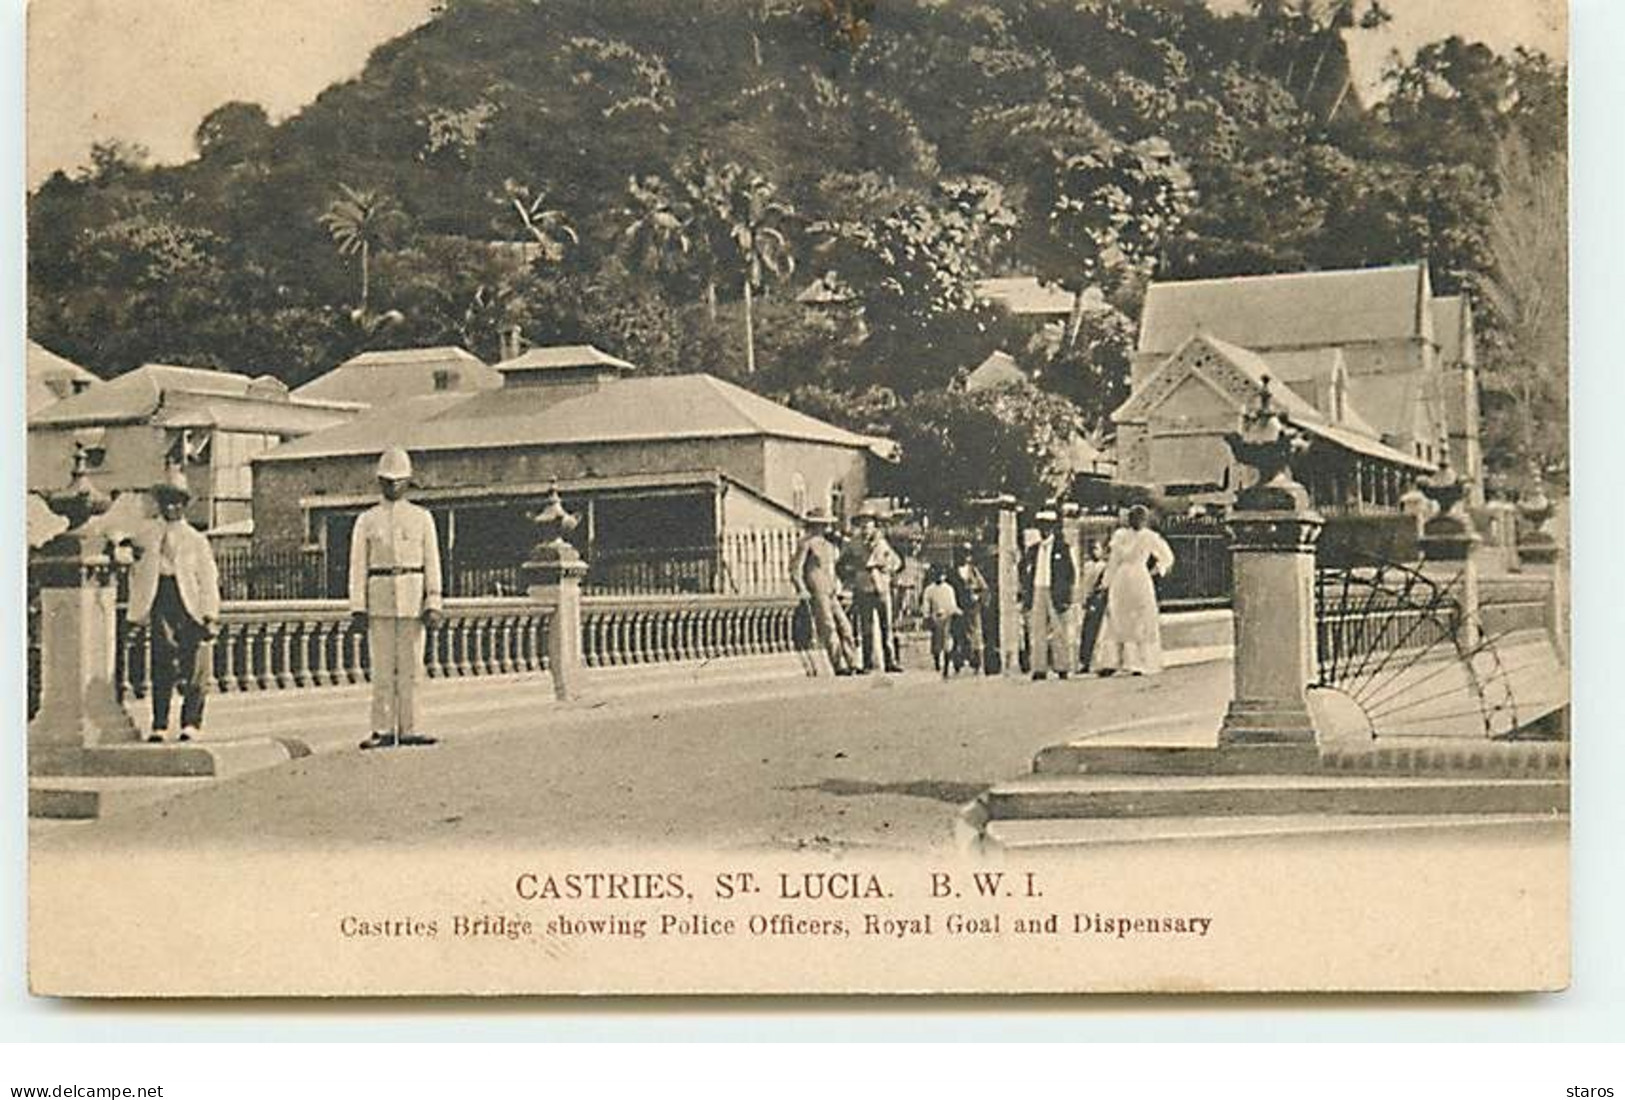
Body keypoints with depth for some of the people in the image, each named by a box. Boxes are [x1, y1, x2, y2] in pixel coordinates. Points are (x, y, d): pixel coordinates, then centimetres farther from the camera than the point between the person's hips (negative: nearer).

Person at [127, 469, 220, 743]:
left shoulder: (196, 540, 8)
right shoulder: (148, 539, 12)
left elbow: (208, 579, 4)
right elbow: (138, 574, 15)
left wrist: (209, 614, -5)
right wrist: (140, 611, 7)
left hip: (190, 606, -1)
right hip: (160, 604, 1)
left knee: (194, 666, -3)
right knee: (161, 666, -3)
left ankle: (190, 723, 1)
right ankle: (159, 725, -1)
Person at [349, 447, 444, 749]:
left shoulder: (422, 518, 8)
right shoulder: (367, 520, 6)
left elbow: (432, 563, 5)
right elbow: (358, 566, 4)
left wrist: (433, 604, -4)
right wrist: (358, 608, -4)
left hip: (413, 600, 1)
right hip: (379, 602, 0)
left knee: (410, 667, 0)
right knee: (382, 668, -1)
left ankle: (408, 729, 4)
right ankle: (383, 731, 3)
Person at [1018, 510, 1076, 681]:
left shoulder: (1062, 548, 5)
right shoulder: (1032, 550, 15)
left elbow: (1070, 575, 3)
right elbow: (1025, 575, 16)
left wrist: (1066, 598, -5)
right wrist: (1025, 597, 7)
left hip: (1055, 593, -3)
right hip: (1036, 592, 3)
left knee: (1058, 632, -3)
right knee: (1036, 632, -2)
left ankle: (1062, 667, 1)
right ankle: (1039, 669, -2)